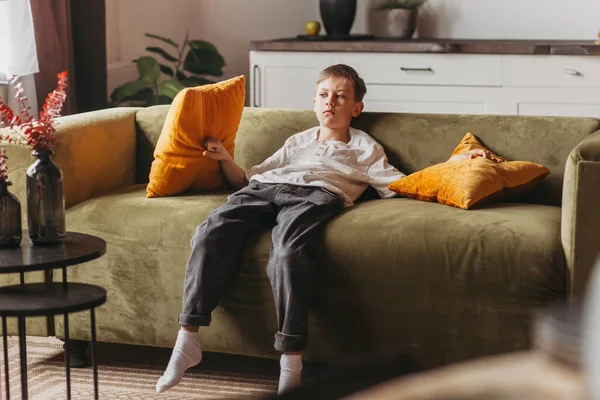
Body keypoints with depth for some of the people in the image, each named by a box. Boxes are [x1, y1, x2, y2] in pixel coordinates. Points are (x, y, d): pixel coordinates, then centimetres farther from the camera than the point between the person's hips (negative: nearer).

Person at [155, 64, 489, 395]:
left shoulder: (364, 148, 30)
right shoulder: (298, 141, 40)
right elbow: (246, 179, 37)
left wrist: (453, 163, 7)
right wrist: (225, 159, 19)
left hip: (315, 194, -3)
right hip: (264, 189, 4)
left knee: (288, 252, -37)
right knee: (211, 233, -26)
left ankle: (291, 361, -39)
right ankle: (187, 339, -26)